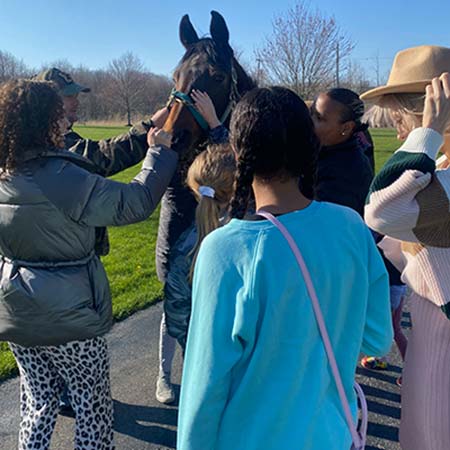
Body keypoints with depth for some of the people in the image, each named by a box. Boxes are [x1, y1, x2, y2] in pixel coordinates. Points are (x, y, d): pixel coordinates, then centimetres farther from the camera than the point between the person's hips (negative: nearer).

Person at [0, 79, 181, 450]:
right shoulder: (62, 178, -25)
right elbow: (135, 203, -20)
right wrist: (161, 151, -8)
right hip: (69, 319, -6)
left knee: (37, 400, 22)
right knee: (92, 402, 15)